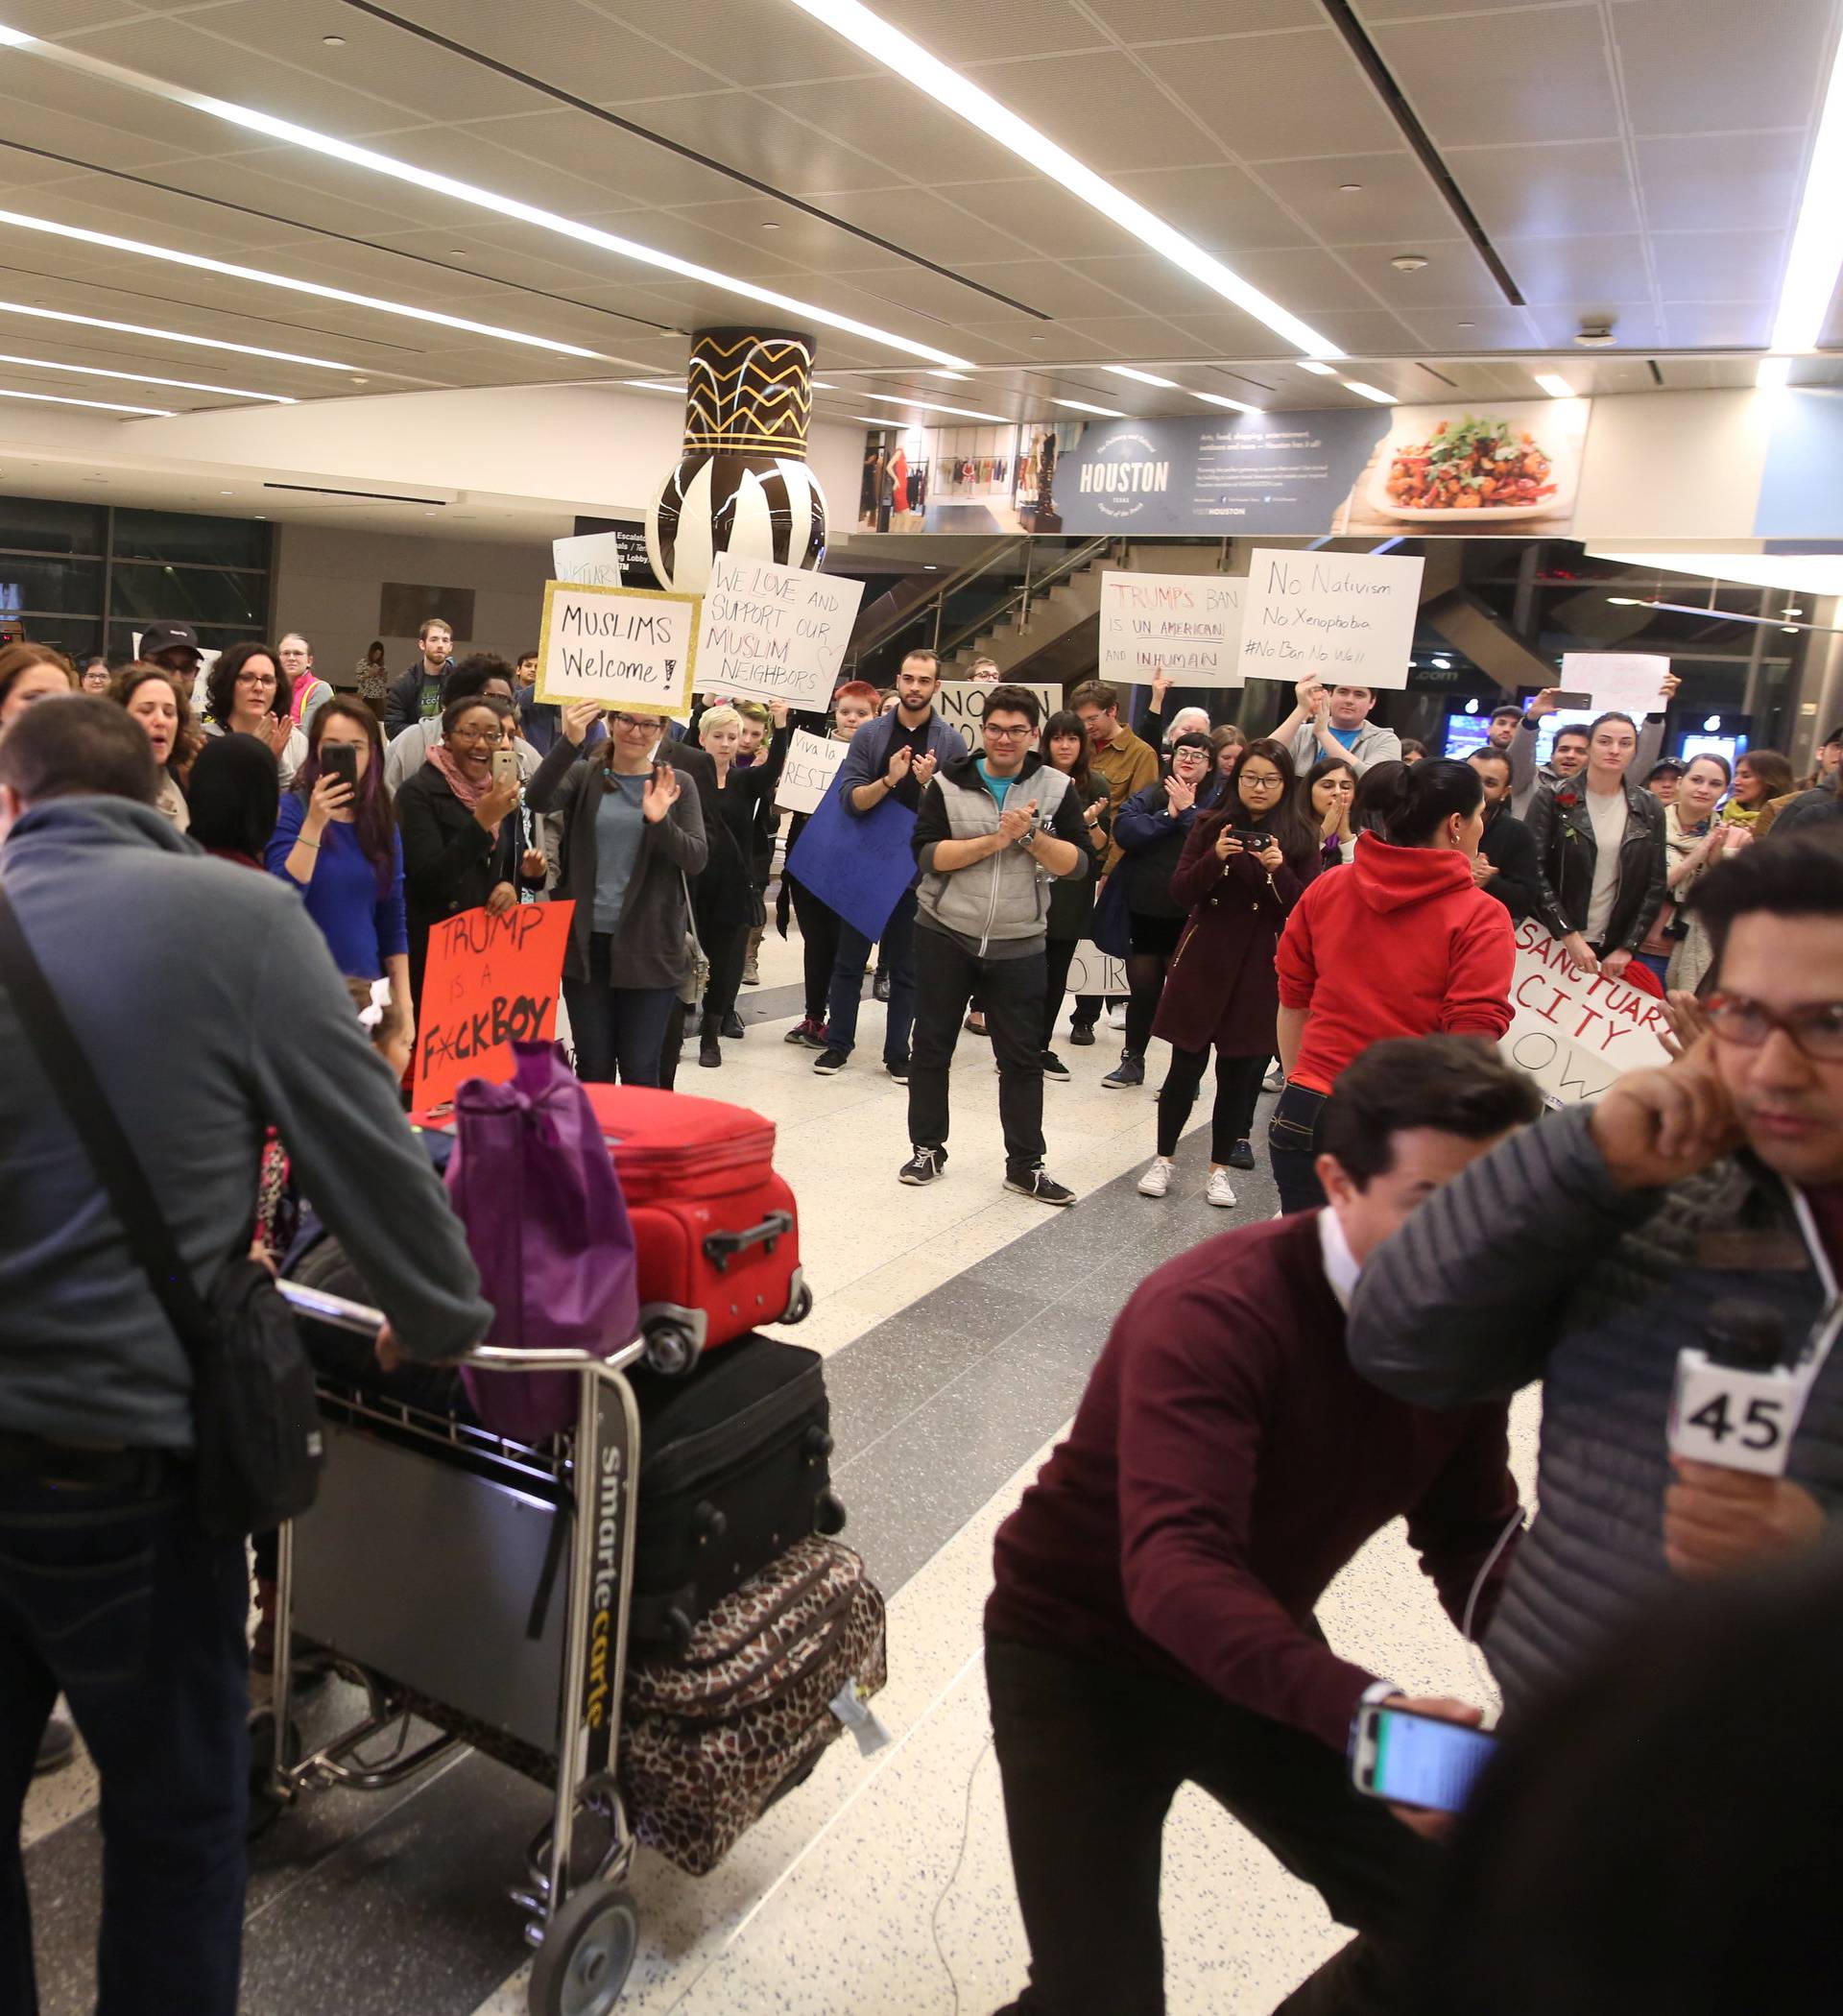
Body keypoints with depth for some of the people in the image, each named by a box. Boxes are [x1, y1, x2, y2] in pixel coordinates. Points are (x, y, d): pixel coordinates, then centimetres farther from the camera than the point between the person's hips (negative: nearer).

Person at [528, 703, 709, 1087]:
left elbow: (696, 859, -7)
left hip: (650, 944, -1)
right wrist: (569, 743, -32)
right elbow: (540, 799, -17)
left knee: (640, 1070, 3)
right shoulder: (583, 775, 4)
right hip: (586, 940, 1)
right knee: (592, 1067, 9)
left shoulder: (676, 785, 3)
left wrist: (660, 821, -26)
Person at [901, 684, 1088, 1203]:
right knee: (931, 1046, 8)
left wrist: (1031, 835, -18)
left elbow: (1078, 862, -4)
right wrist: (994, 840, -19)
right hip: (944, 936, 0)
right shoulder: (949, 784, -2)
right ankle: (927, 1149, 25)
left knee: (1022, 1057, 5)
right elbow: (925, 854, -13)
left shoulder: (1055, 788, 0)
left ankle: (1025, 1165, 15)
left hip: (1018, 946, 0)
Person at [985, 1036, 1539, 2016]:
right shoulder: (1217, 1312, -31)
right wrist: (1358, 1707, -54)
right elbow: (1172, 1569, -41)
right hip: (1083, 1654, -6)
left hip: (1264, 1654, 6)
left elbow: (1472, 1535, -5)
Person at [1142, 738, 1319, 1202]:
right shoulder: (1212, 827, 3)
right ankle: (1164, 1159, 19)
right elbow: (1181, 892, -3)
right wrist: (1215, 858, -19)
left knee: (1238, 1068, 6)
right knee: (1186, 1063, 4)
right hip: (1203, 958, 0)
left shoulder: (1300, 839, 0)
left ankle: (1220, 1168, 19)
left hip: (1260, 967, 0)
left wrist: (1279, 870, -22)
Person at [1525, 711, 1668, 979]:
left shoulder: (1649, 810, 5)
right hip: (1551, 941, -2)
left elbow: (1655, 885, 5)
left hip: (1613, 949, 2)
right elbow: (1535, 873, -10)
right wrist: (1569, 936, -16)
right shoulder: (1552, 800, -3)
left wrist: (1627, 948, -3)